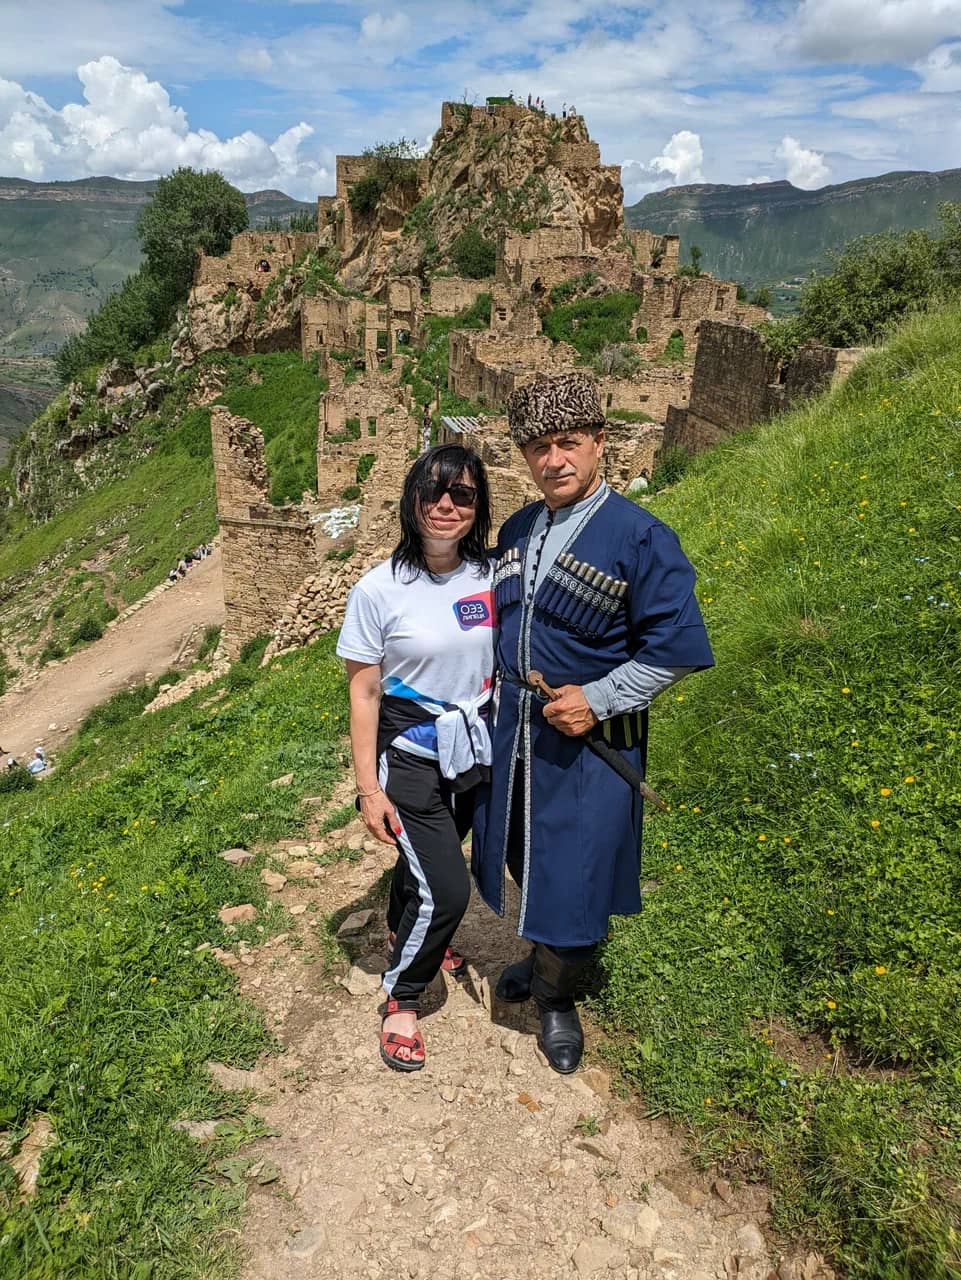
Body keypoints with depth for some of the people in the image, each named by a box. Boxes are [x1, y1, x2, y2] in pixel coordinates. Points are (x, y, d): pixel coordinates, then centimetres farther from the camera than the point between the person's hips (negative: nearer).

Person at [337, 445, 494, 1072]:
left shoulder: (491, 577, -6)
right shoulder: (380, 590, -17)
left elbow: (501, 665, 7)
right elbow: (364, 696, -12)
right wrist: (369, 789, -11)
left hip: (473, 750, 4)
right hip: (409, 755, -4)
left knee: (429, 859, 22)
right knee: (446, 889, -8)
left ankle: (407, 934, 55)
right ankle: (401, 998, 20)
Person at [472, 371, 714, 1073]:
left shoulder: (640, 536, -15)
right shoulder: (517, 530, 5)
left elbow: (677, 646, -15)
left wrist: (597, 699, -20)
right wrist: (498, 696, 11)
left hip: (588, 740, -6)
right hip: (513, 728, 6)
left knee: (575, 876, 4)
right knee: (528, 858, 21)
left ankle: (557, 994, 31)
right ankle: (543, 959, 48)